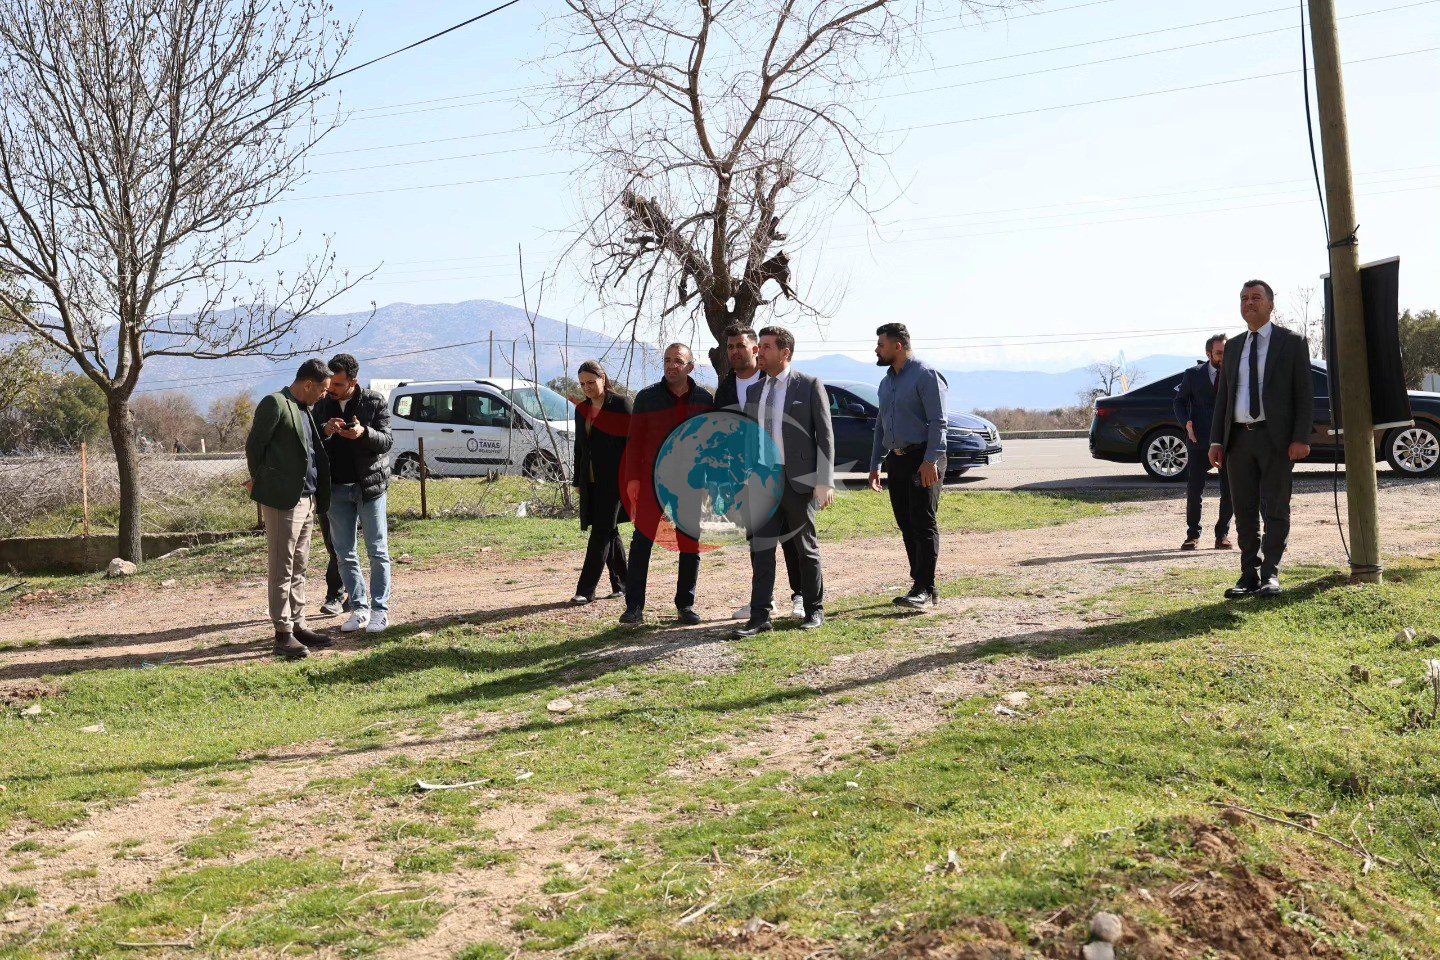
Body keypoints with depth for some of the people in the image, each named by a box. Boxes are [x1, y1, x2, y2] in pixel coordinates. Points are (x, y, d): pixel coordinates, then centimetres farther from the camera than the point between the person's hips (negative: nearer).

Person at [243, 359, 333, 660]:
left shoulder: (304, 409, 17)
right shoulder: (275, 404, -10)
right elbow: (254, 446, -7)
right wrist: (261, 483, 3)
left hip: (307, 499, 9)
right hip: (282, 499, -9)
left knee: (298, 568, 13)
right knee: (281, 569, -4)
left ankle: (297, 626, 20)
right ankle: (283, 634, 0)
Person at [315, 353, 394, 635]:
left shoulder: (374, 402, -4)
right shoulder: (323, 406, 7)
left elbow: (388, 441, -8)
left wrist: (364, 433, -28)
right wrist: (325, 432, -15)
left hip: (370, 486, -4)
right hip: (337, 489, 4)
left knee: (378, 551, 0)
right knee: (345, 554, 6)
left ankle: (380, 609, 7)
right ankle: (359, 608, 15)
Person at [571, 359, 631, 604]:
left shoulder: (620, 405, -4)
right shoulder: (581, 409, 14)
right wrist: (578, 481, 17)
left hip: (613, 480, -7)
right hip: (591, 481, 7)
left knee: (601, 532, -10)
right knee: (608, 531, 10)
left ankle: (586, 589, -12)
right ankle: (621, 584, 19)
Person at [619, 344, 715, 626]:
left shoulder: (705, 399, 5)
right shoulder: (647, 397, 0)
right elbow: (634, 439, 0)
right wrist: (632, 478, -6)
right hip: (652, 481, -2)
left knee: (691, 544, 7)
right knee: (642, 541, -4)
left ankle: (686, 604, 18)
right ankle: (634, 606, 0)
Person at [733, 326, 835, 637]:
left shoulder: (810, 386, -2)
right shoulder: (754, 390, 13)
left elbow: (825, 435, -5)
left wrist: (825, 482, -12)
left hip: (798, 480, -4)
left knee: (806, 548, 7)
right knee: (761, 549, -1)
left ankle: (814, 610, 20)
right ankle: (760, 616, 1)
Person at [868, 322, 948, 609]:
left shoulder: (926, 376, -7)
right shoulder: (886, 383, 19)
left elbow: (937, 422, -14)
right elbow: (880, 425, 23)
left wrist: (930, 461, -22)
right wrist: (875, 465, 17)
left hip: (923, 460, -8)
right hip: (896, 461, 8)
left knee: (924, 524, -9)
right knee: (906, 526, 8)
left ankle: (926, 589, -10)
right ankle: (920, 584, 14)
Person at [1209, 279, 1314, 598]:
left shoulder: (1292, 343, 2)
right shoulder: (1233, 347, 15)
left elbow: (1304, 394, -3)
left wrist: (1301, 438, -13)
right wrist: (1216, 440, 5)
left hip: (1276, 438, -4)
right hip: (1238, 438, 4)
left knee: (1275, 510, 0)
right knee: (1244, 512, 5)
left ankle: (1270, 575, 5)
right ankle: (1249, 575, 11)